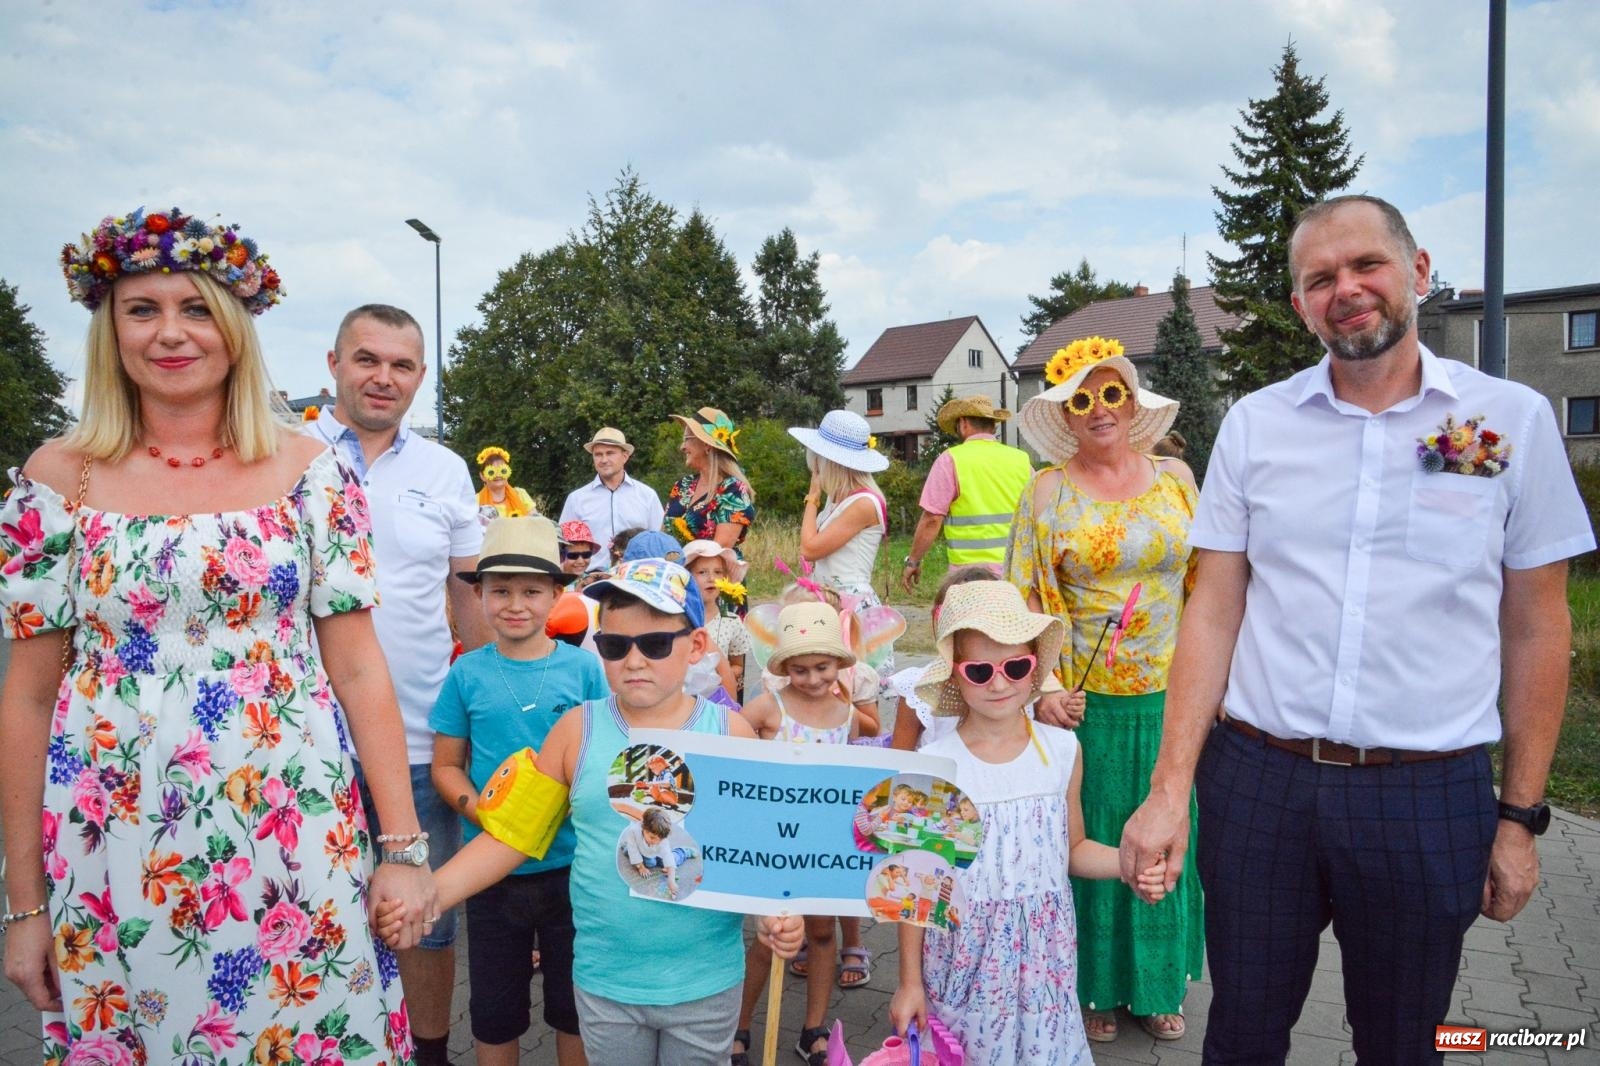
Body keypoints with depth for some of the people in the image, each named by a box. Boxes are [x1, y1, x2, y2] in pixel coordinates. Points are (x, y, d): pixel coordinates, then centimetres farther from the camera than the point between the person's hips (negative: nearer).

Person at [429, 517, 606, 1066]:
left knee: (573, 1005, 16)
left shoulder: (584, 667, -6)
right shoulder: (467, 672, -3)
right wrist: (484, 814, -15)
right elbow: (446, 765, 2)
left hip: (571, 862, 0)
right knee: (495, 1011, 17)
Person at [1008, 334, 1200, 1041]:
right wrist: (1043, 691, -17)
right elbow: (1026, 602, -7)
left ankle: (1158, 984, 34)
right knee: (1091, 842, 8)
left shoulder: (1175, 478, 4)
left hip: (1172, 696, 3)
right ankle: (1096, 987, 29)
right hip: (1087, 700, -2)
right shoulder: (1048, 490, -4)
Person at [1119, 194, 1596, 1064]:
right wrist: (1169, 788, -4)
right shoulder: (1254, 423, 1)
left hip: (1428, 794, 0)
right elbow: (1213, 611, 1)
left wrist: (1520, 814, 3)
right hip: (1256, 779, 1)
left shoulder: (1513, 420, 0)